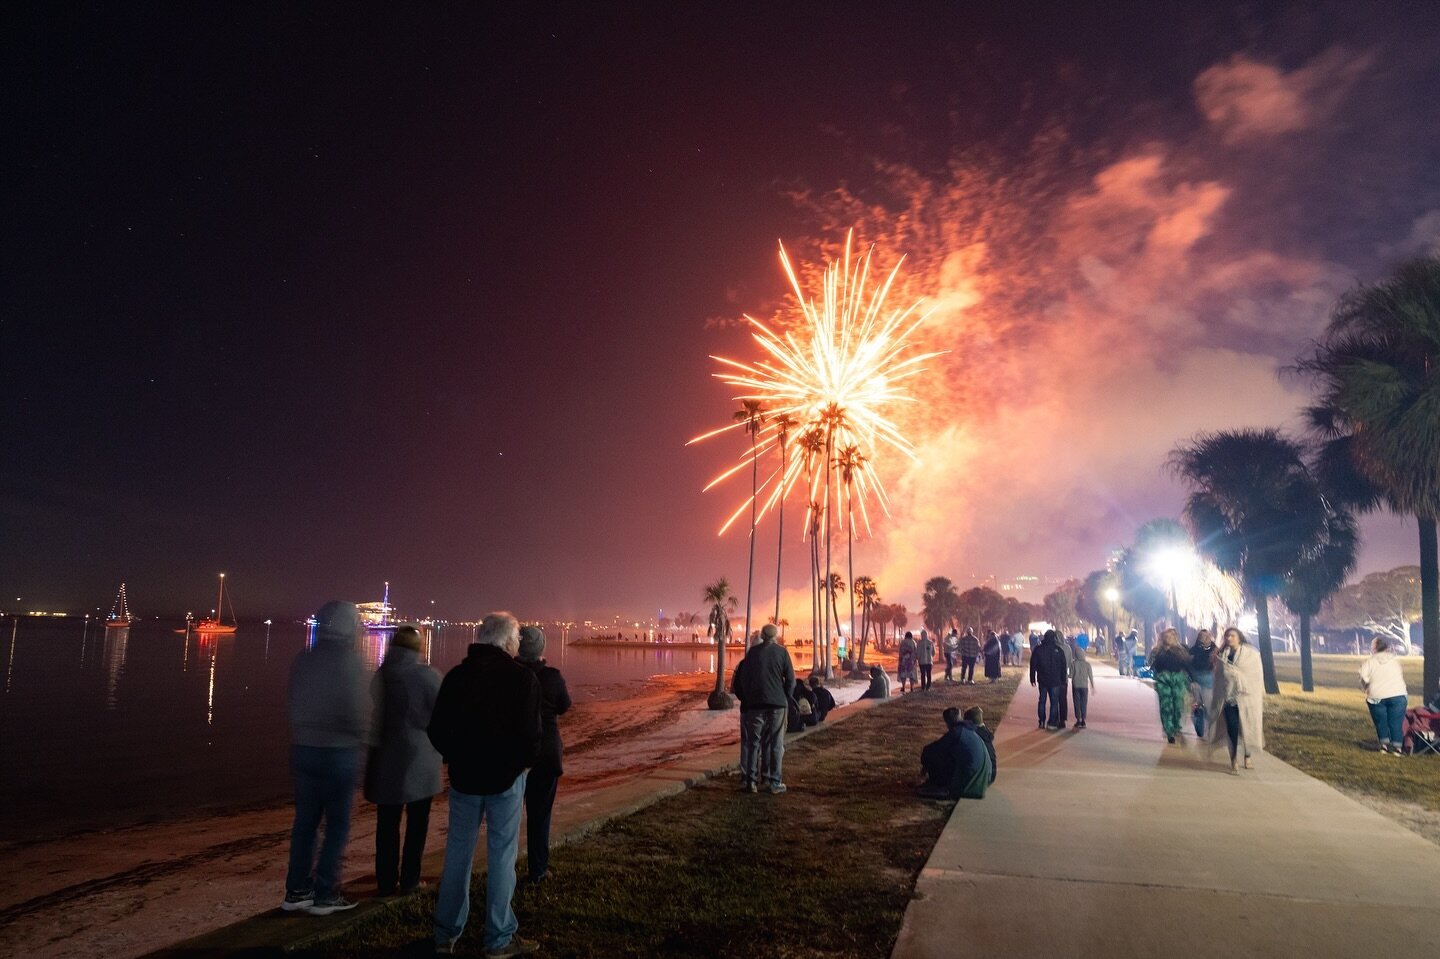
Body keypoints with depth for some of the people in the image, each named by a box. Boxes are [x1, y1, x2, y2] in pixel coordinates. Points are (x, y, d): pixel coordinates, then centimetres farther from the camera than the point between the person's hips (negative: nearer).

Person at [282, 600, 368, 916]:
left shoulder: (302, 659, 3)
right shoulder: (349, 661, -16)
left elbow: (295, 703, 8)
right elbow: (359, 710, -15)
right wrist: (360, 744, 2)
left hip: (303, 748, 6)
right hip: (339, 751, -6)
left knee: (305, 821, 14)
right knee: (337, 824, 5)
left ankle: (297, 891, 21)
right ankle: (325, 894, 9)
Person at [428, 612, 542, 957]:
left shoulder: (456, 675, 1)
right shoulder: (522, 678, -14)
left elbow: (437, 729, 3)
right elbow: (531, 733, -17)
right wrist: (525, 761, 3)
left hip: (463, 776, 4)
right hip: (505, 777, -4)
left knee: (457, 852, 15)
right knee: (501, 856, 5)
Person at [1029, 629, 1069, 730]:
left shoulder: (1038, 649, -2)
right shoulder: (1058, 650, -7)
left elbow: (1033, 665, 1)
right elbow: (1063, 666, -2)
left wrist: (1033, 678, 9)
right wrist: (1063, 680, 6)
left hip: (1042, 680, 2)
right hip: (1055, 681, -2)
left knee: (1042, 701, 11)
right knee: (1054, 702, 3)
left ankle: (1042, 722, 13)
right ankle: (1051, 722, -1)